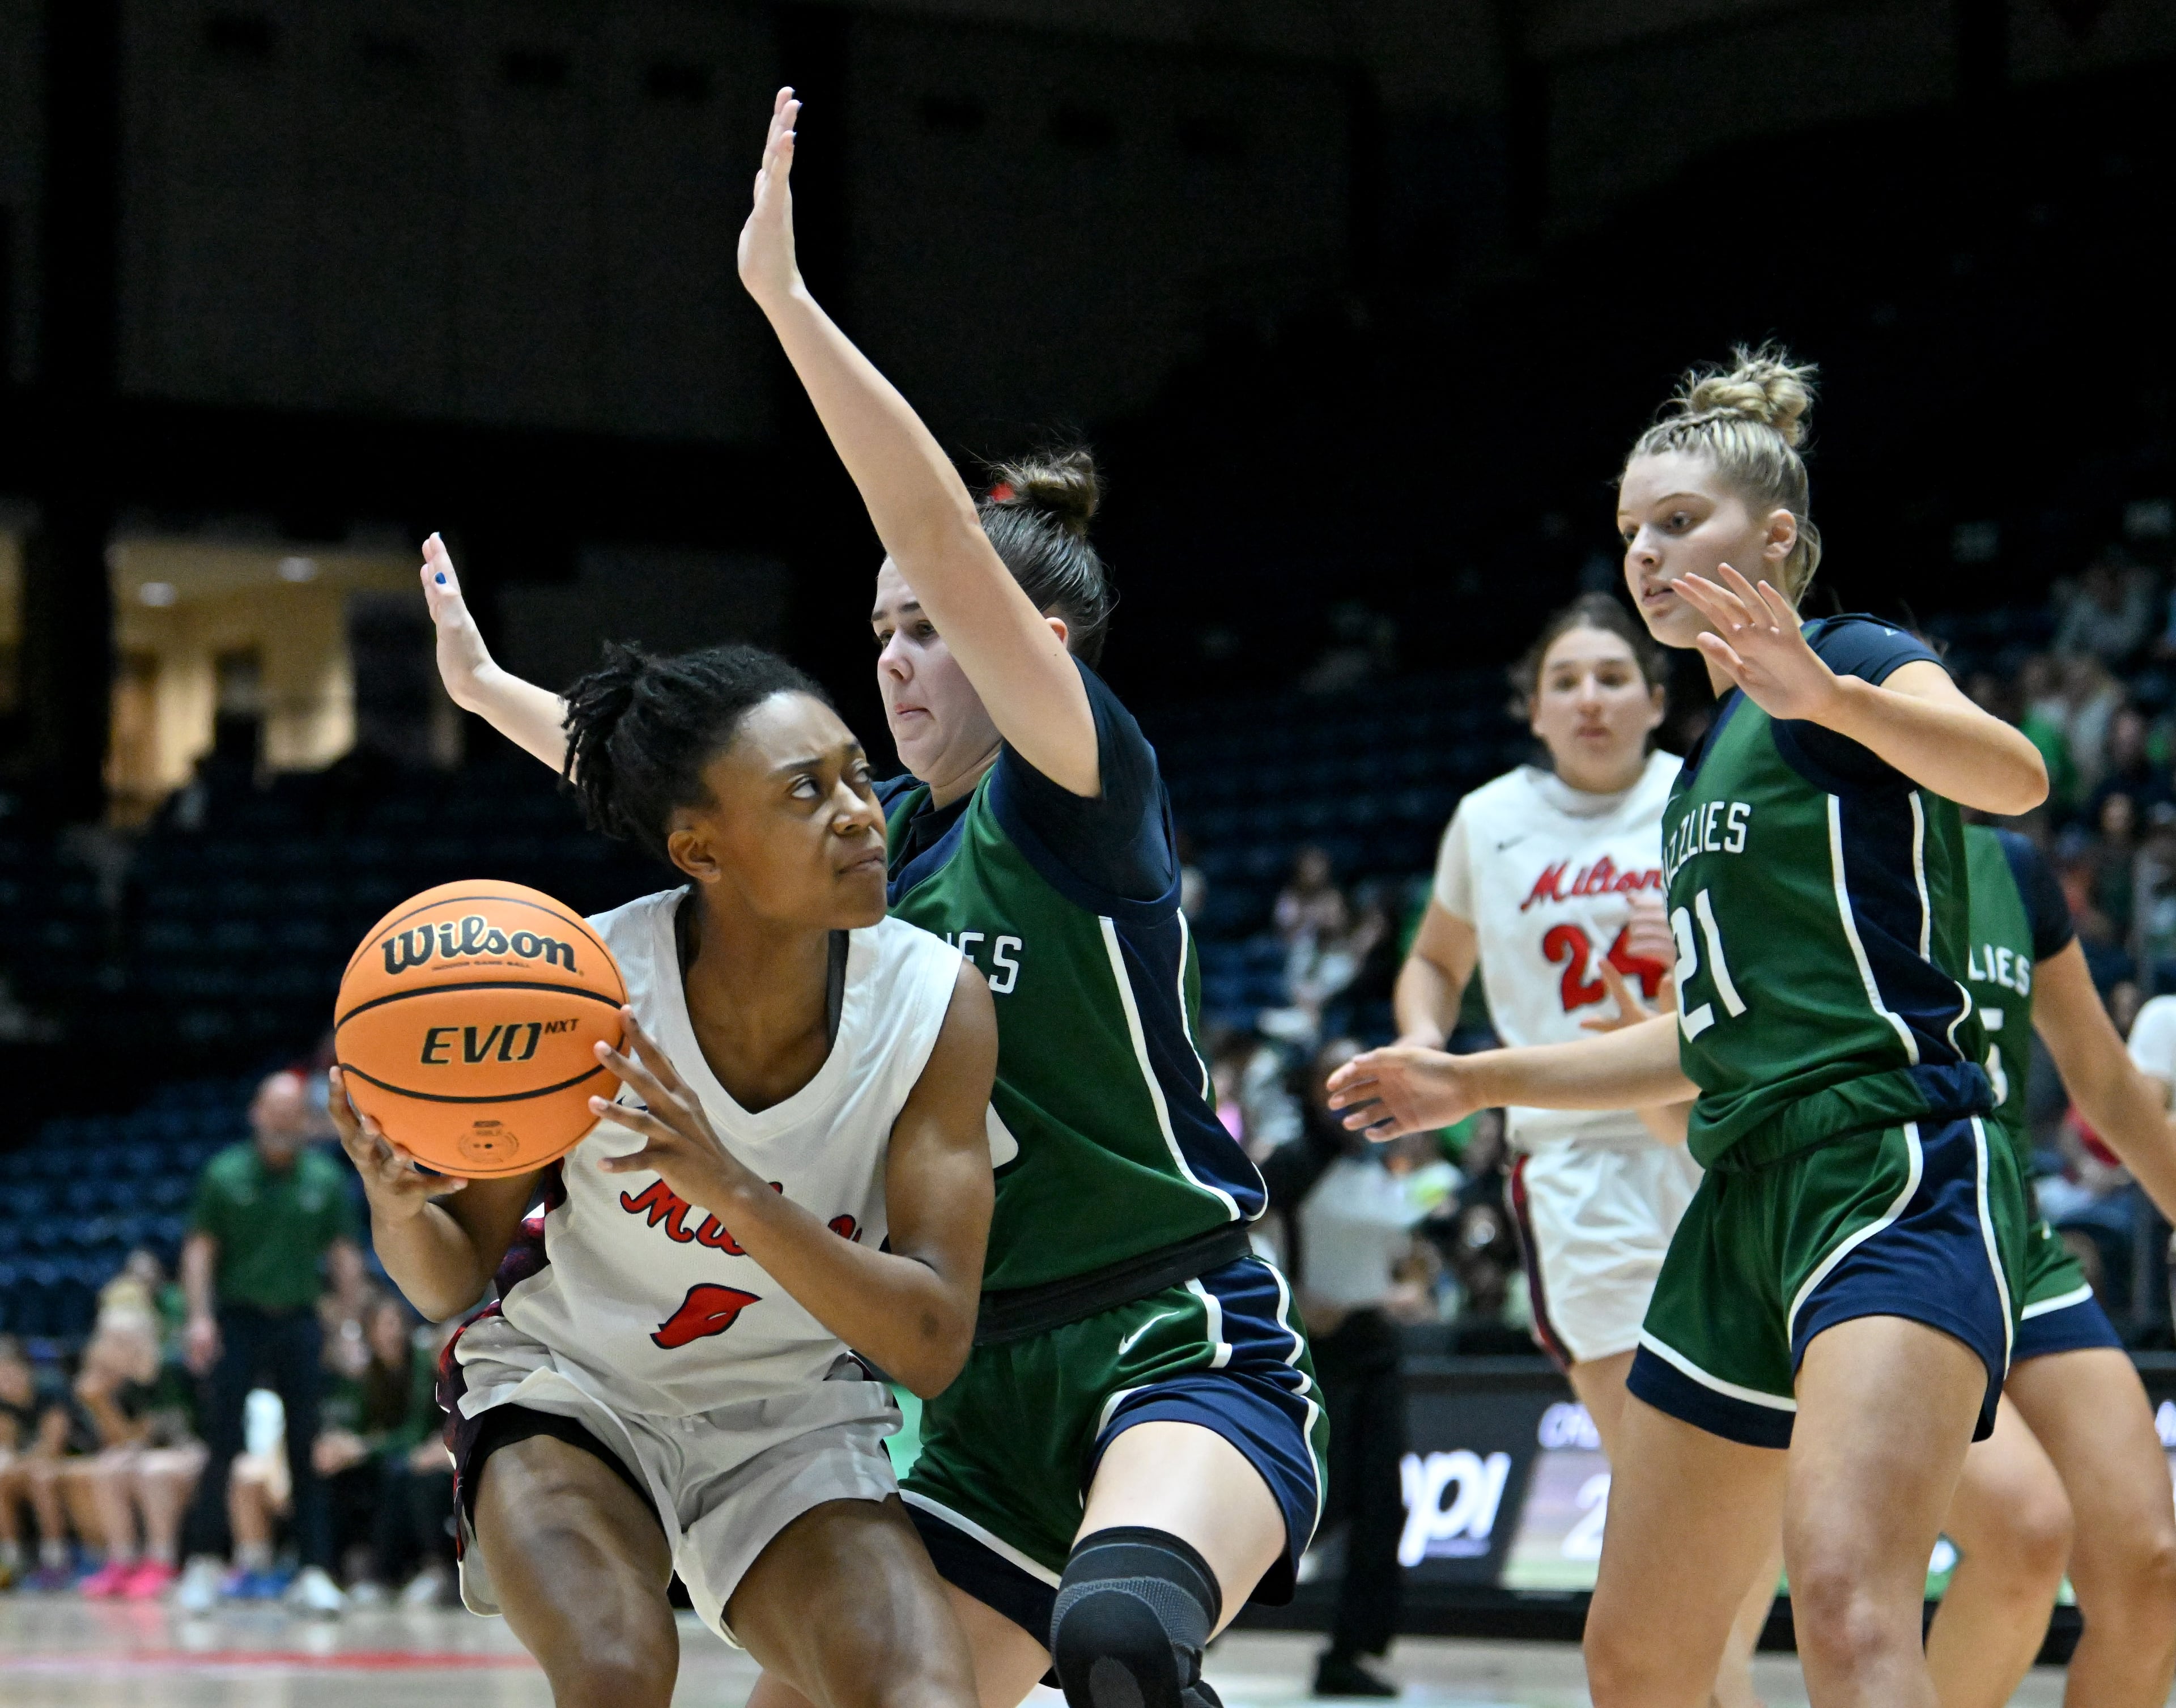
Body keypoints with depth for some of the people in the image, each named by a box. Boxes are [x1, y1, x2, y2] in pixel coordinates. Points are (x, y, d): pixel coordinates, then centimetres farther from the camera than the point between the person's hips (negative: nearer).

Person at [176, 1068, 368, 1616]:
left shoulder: (326, 1179, 6)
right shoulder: (225, 1174, 1)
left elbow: (344, 1255, 9)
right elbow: (200, 1248, 1)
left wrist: (351, 1323, 2)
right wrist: (200, 1317, -10)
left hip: (298, 1323, 2)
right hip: (237, 1320, -1)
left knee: (307, 1449, -1)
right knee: (223, 1444, -5)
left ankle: (314, 1571, -1)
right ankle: (203, 1563, 5)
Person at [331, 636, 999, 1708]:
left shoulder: (936, 1004, -20)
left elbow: (931, 1347, -24)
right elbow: (448, 1281, -10)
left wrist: (732, 1189, -39)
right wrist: (399, 1205, -36)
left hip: (791, 1417, 2)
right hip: (569, 1384, -1)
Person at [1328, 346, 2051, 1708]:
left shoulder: (1856, 663, -1)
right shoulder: (1707, 763, 23)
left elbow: (2012, 775, -24)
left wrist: (1831, 695, -41)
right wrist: (1476, 1082, 30)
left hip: (1894, 1175, -9)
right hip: (1747, 1201, 10)